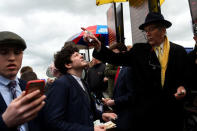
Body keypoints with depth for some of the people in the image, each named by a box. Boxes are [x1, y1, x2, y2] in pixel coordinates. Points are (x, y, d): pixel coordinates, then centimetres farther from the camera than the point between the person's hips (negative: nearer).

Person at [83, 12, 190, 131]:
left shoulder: (179, 51, 1)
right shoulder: (139, 50, 2)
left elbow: (186, 77, 8)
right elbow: (116, 58, -7)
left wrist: (182, 87, -13)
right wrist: (99, 47, -21)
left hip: (172, 111, 1)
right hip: (145, 110, 0)